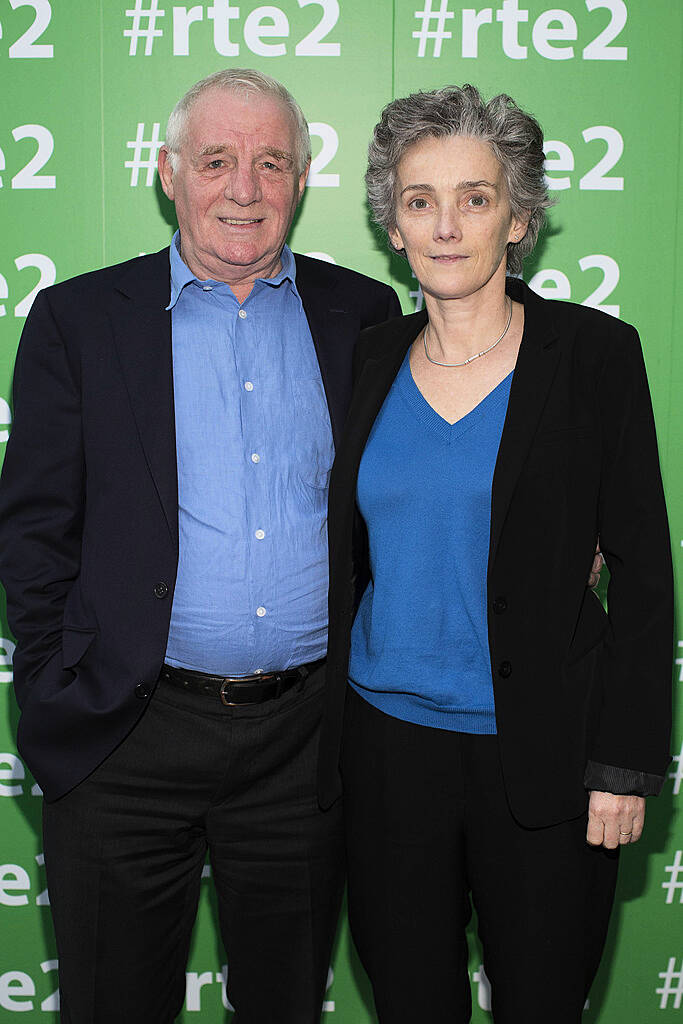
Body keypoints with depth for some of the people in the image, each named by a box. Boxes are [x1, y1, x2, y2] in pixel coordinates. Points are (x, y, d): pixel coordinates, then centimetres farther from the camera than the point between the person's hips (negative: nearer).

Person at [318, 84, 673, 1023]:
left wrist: (626, 762, -9)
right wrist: (323, 734, 10)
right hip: (387, 739, 3)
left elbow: (643, 568, -6)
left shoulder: (594, 354, -6)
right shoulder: (370, 359, 4)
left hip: (541, 758, -3)